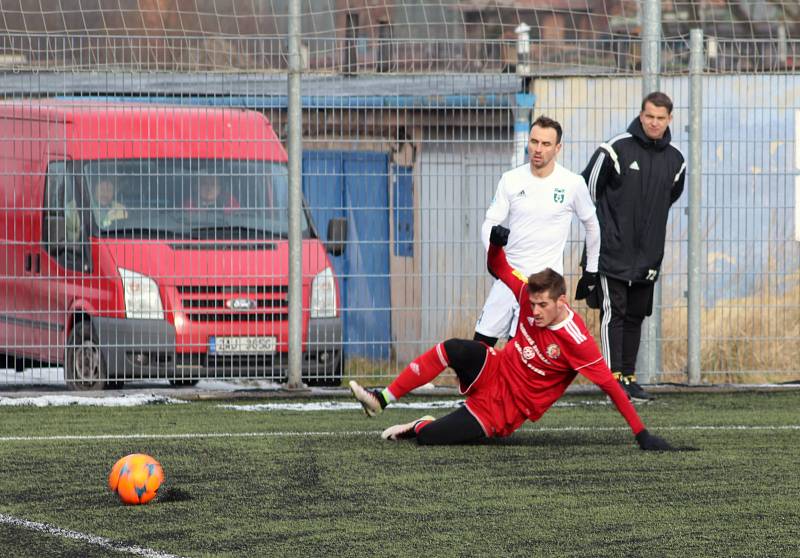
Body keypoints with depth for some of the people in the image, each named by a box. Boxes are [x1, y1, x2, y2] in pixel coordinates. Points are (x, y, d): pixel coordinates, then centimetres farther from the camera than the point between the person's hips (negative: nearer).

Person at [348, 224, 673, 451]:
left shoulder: (576, 341, -25)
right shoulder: (531, 297, -8)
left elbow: (610, 385, -24)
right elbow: (498, 269, 5)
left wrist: (642, 434, -27)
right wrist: (496, 244, -20)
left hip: (507, 409, -5)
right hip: (495, 371, 5)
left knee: (428, 437, -22)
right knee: (454, 349, -31)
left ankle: (419, 426, 18)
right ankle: (381, 401, -16)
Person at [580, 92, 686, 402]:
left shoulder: (675, 160, 7)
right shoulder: (616, 150, -9)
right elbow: (587, 190, -3)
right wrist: (599, 231, 3)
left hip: (648, 256, 5)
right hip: (613, 253, -5)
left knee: (636, 316, 9)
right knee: (613, 313, -7)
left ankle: (629, 376, 15)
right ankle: (613, 377, -8)